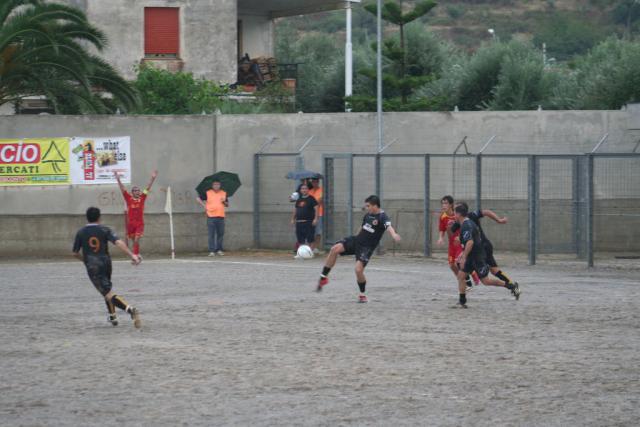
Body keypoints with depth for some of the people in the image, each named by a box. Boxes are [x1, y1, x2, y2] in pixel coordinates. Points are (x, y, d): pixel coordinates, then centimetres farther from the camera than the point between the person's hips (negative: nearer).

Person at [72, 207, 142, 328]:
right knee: (107, 288, 30)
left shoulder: (81, 233, 1)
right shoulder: (105, 230, 1)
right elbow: (118, 243, -15)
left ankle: (130, 309, -33)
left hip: (93, 268, -3)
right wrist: (131, 255, -19)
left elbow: (75, 253, 7)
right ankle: (112, 317, 34)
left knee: (109, 295, -11)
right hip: (106, 263, 3)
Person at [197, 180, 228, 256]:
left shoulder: (224, 193, 11)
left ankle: (219, 250, 14)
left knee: (220, 234, 5)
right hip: (211, 216, -3)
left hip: (221, 216, 3)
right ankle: (211, 251, -5)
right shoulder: (208, 193, 2)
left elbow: (227, 205, 17)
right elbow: (198, 198, 8)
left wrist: (224, 202, -5)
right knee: (211, 235, -5)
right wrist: (204, 206, -2)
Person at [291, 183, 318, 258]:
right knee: (300, 240, 8)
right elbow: (295, 210, 23)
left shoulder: (311, 199, -3)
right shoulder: (299, 200, 14)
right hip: (299, 222, 6)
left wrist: (315, 218, -15)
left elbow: (316, 208, -7)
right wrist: (293, 219, 18)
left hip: (309, 221, -6)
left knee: (310, 239, -7)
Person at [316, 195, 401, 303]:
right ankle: (324, 278, -6)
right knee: (335, 249, -15)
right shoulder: (368, 215, 7)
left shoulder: (382, 217, -17)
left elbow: (388, 226, -39)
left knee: (358, 269, -18)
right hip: (356, 240, 6)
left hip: (366, 248, -6)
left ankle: (362, 295, 7)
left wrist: (394, 234, -61)